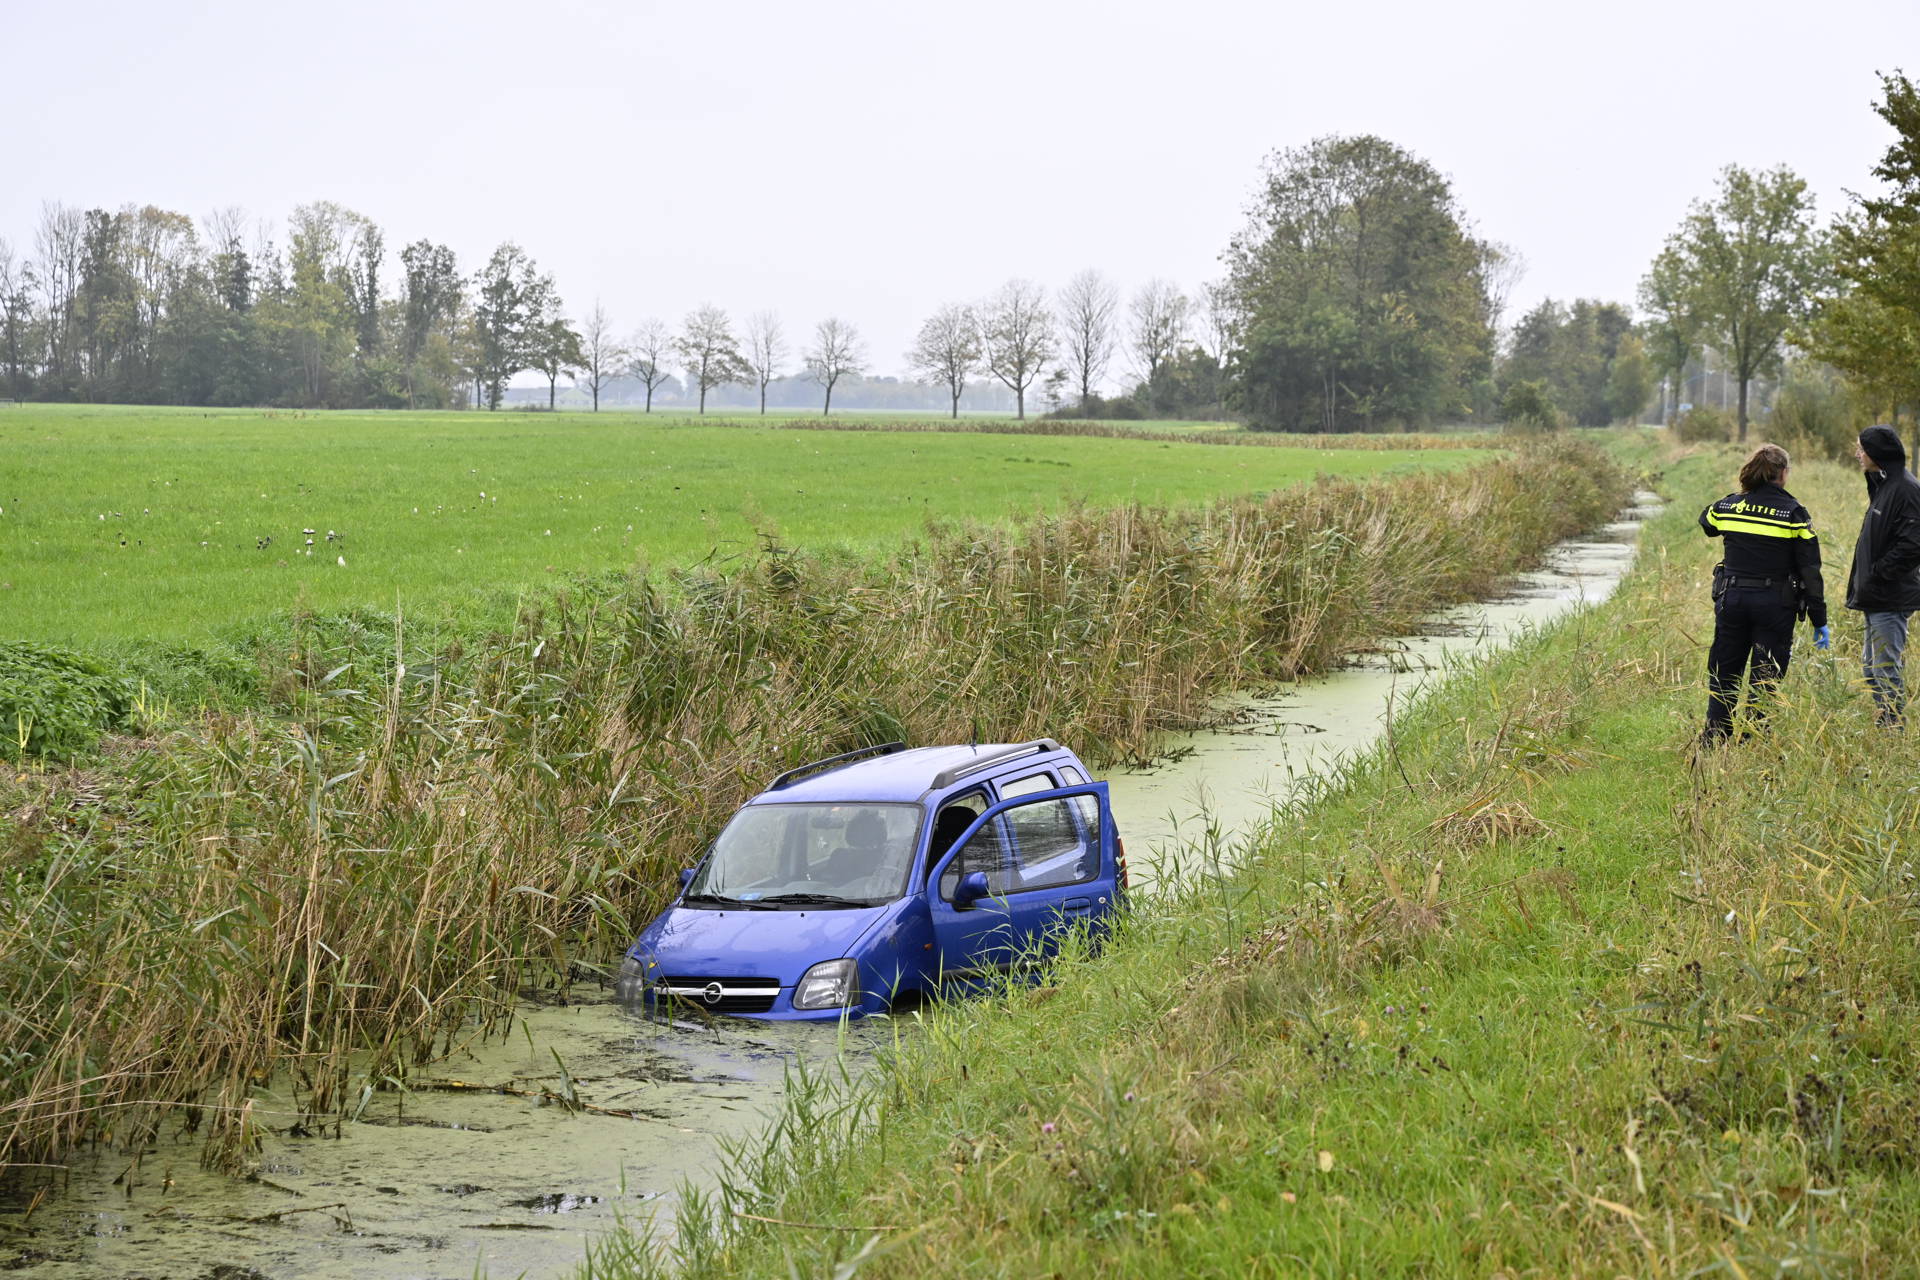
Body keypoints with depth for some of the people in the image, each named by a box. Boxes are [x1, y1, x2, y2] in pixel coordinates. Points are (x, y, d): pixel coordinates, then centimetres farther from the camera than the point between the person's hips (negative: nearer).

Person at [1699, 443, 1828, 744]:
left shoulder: (1728, 506, 2)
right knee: (1765, 678, 5)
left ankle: (1714, 739, 12)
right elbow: (1810, 571, -6)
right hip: (1775, 605, -3)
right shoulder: (1793, 513, -6)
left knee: (1723, 674, 12)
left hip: (1732, 599, 3)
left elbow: (1706, 521, 27)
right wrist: (1819, 621, -2)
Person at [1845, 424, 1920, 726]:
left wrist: (1876, 574, -19)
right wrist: (1861, 575, 13)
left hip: (1890, 598, -11)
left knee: (1885, 671, -8)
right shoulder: (1882, 484, 14)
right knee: (1871, 667, 17)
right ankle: (1884, 724, 25)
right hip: (1876, 598, 11)